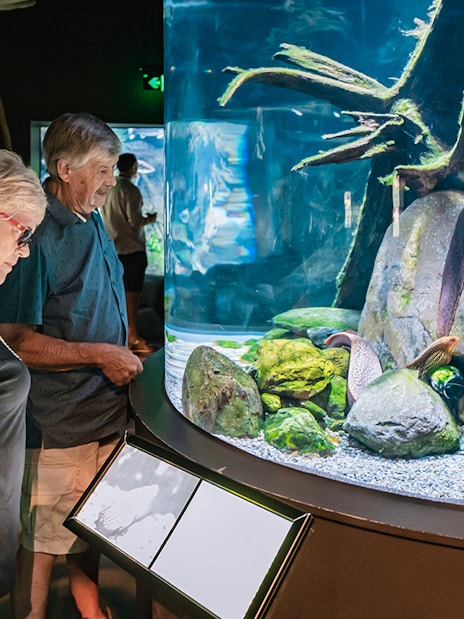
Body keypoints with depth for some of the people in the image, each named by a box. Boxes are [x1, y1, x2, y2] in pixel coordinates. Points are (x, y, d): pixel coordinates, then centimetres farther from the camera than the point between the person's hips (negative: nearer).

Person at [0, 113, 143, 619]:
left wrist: (124, 352, 15)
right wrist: (100, 355, -21)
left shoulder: (92, 221, 8)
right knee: (42, 538, 5)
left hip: (103, 406, 9)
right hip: (55, 423, -9)